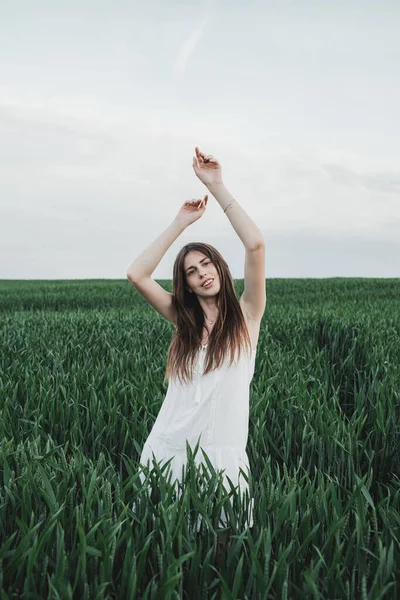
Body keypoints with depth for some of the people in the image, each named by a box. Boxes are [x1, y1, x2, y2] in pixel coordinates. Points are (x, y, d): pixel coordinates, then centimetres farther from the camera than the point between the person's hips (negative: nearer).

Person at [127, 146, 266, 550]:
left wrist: (216, 187, -10)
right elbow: (136, 274, -2)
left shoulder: (246, 316, -1)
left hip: (222, 456, -3)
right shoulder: (183, 320, 9)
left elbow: (255, 244, -14)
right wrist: (180, 223, 1)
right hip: (166, 450, 3)